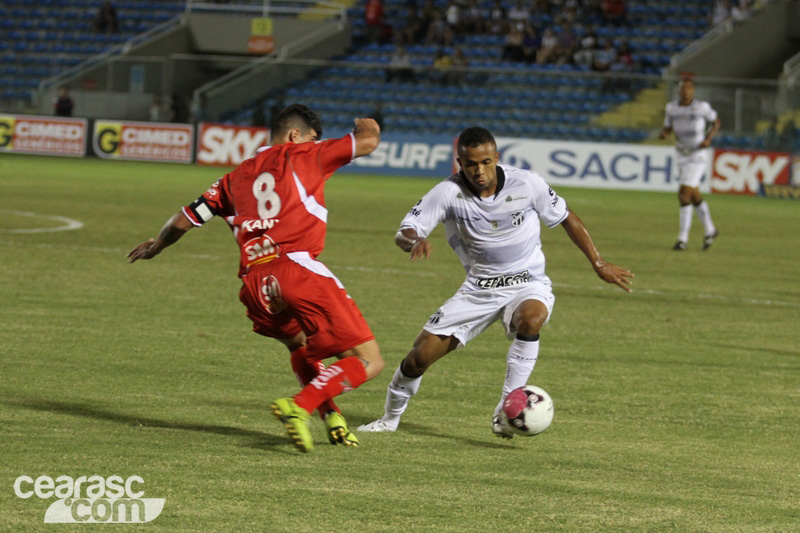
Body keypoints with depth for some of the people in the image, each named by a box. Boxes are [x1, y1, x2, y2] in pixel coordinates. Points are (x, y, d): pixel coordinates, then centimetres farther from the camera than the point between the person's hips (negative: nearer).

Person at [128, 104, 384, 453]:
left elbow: (185, 219, 31)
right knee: (368, 362, -7)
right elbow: (368, 141, 12)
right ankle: (300, 406, -24)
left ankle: (330, 415, 22)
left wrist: (156, 245, 51)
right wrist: (367, 127, 37)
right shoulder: (300, 156, 13)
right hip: (299, 270, -6)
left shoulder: (235, 178, 25)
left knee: (299, 346, 35)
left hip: (255, 284, 6)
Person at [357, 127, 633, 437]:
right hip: (478, 290, 1)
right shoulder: (448, 193, -13)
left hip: (527, 285, -1)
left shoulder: (526, 184, -12)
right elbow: (403, 234, -16)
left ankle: (506, 412, -32)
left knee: (530, 318, -38)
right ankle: (390, 418, 24)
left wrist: (599, 264, 5)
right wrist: (415, 241, -41)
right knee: (419, 357, -5)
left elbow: (567, 219, 3)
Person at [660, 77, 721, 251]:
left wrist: (708, 139, -11)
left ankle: (683, 238, -11)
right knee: (694, 196, 14)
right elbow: (667, 128, 9)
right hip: (682, 157, 6)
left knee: (684, 194, -16)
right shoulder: (671, 107, 1)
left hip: (698, 156, -6)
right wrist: (663, 134, -15)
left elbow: (716, 122, 5)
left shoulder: (702, 107, -10)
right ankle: (710, 230, 33)